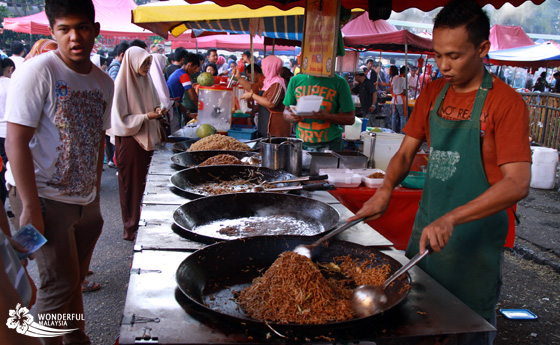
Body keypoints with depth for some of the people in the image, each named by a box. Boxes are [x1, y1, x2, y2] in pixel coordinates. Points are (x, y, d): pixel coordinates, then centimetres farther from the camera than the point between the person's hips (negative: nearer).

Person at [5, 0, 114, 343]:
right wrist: (30, 208, -19)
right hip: (44, 197, -6)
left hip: (84, 200, 6)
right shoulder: (38, 71, -14)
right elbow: (16, 143, -17)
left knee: (75, 279, 18)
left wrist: (95, 196, 14)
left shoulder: (103, 83, 6)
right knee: (60, 284, -3)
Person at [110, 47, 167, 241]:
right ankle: (132, 227, 14)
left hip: (147, 139, 7)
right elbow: (121, 120, -14)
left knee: (147, 183, 10)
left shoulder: (146, 81, 9)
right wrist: (146, 117, -20)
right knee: (132, 185, 2)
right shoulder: (121, 85, -13)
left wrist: (158, 112, -1)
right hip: (130, 143, -7)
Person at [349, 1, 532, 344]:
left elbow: (517, 183, -22)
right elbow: (406, 152, 8)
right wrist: (386, 190, -11)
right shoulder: (433, 94, 4)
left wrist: (451, 219, -31)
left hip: (475, 241, -5)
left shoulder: (506, 103, -14)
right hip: (427, 230, 5)